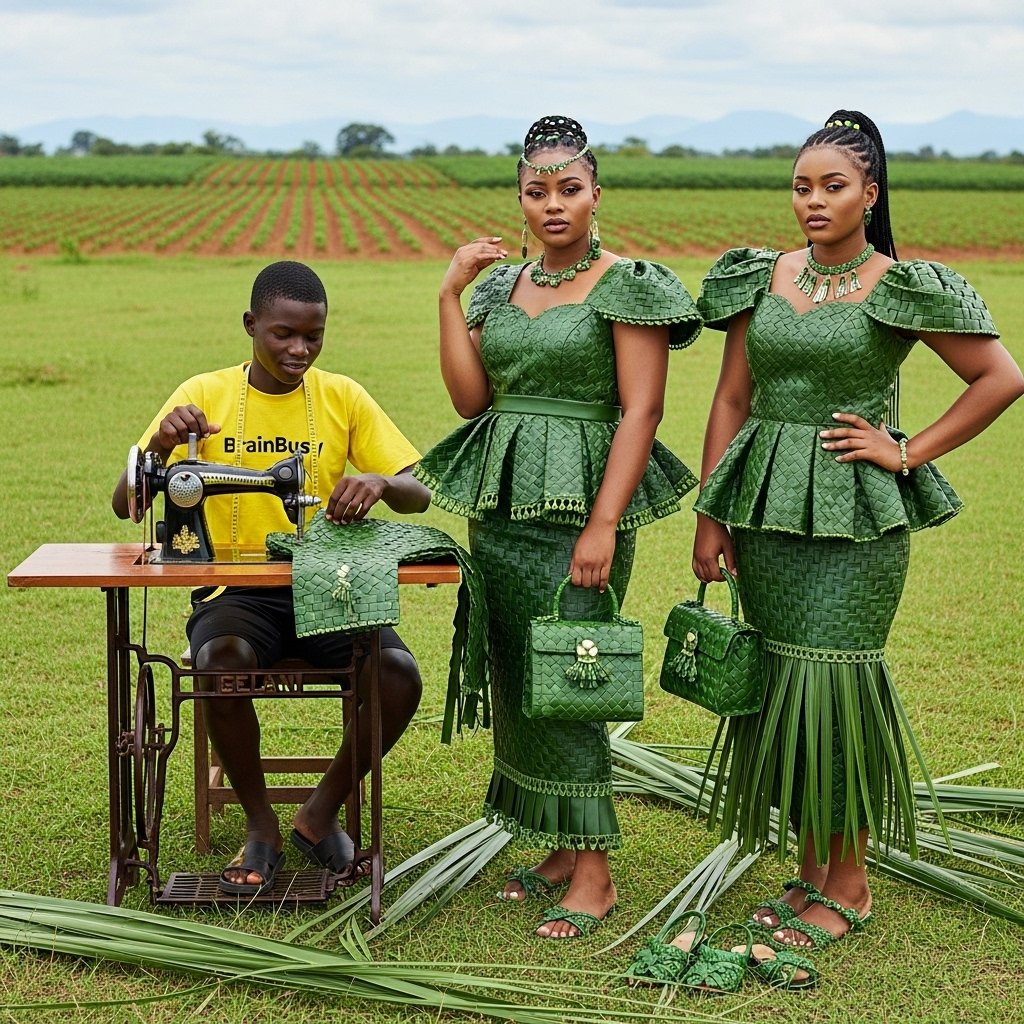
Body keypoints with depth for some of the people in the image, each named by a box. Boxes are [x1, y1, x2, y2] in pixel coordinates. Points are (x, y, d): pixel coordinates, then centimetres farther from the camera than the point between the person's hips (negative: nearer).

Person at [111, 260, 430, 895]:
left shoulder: (344, 398, 5)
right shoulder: (204, 395, 2)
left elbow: (419, 494, 1)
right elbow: (125, 505, -2)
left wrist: (380, 483, -23)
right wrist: (161, 444, -23)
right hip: (235, 592, -1)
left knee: (400, 675, -25)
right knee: (223, 664, -35)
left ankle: (323, 814, 0)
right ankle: (262, 829, -10)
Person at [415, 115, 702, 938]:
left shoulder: (627, 286, -6)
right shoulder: (502, 285, 13)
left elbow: (641, 410, -12)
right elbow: (470, 399, 7)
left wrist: (605, 525, -18)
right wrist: (451, 294, 1)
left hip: (578, 507, -7)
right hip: (501, 507, 7)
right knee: (515, 677, 10)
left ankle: (594, 869, 3)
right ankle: (558, 847, 23)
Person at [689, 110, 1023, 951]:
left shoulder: (904, 289, -4)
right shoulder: (762, 280, 8)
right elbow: (732, 399, 10)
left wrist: (908, 452, -5)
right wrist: (711, 516, 7)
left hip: (855, 513, -5)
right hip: (766, 509, 5)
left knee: (833, 678, -6)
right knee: (782, 683, 8)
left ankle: (848, 885, 9)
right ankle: (808, 871, 22)